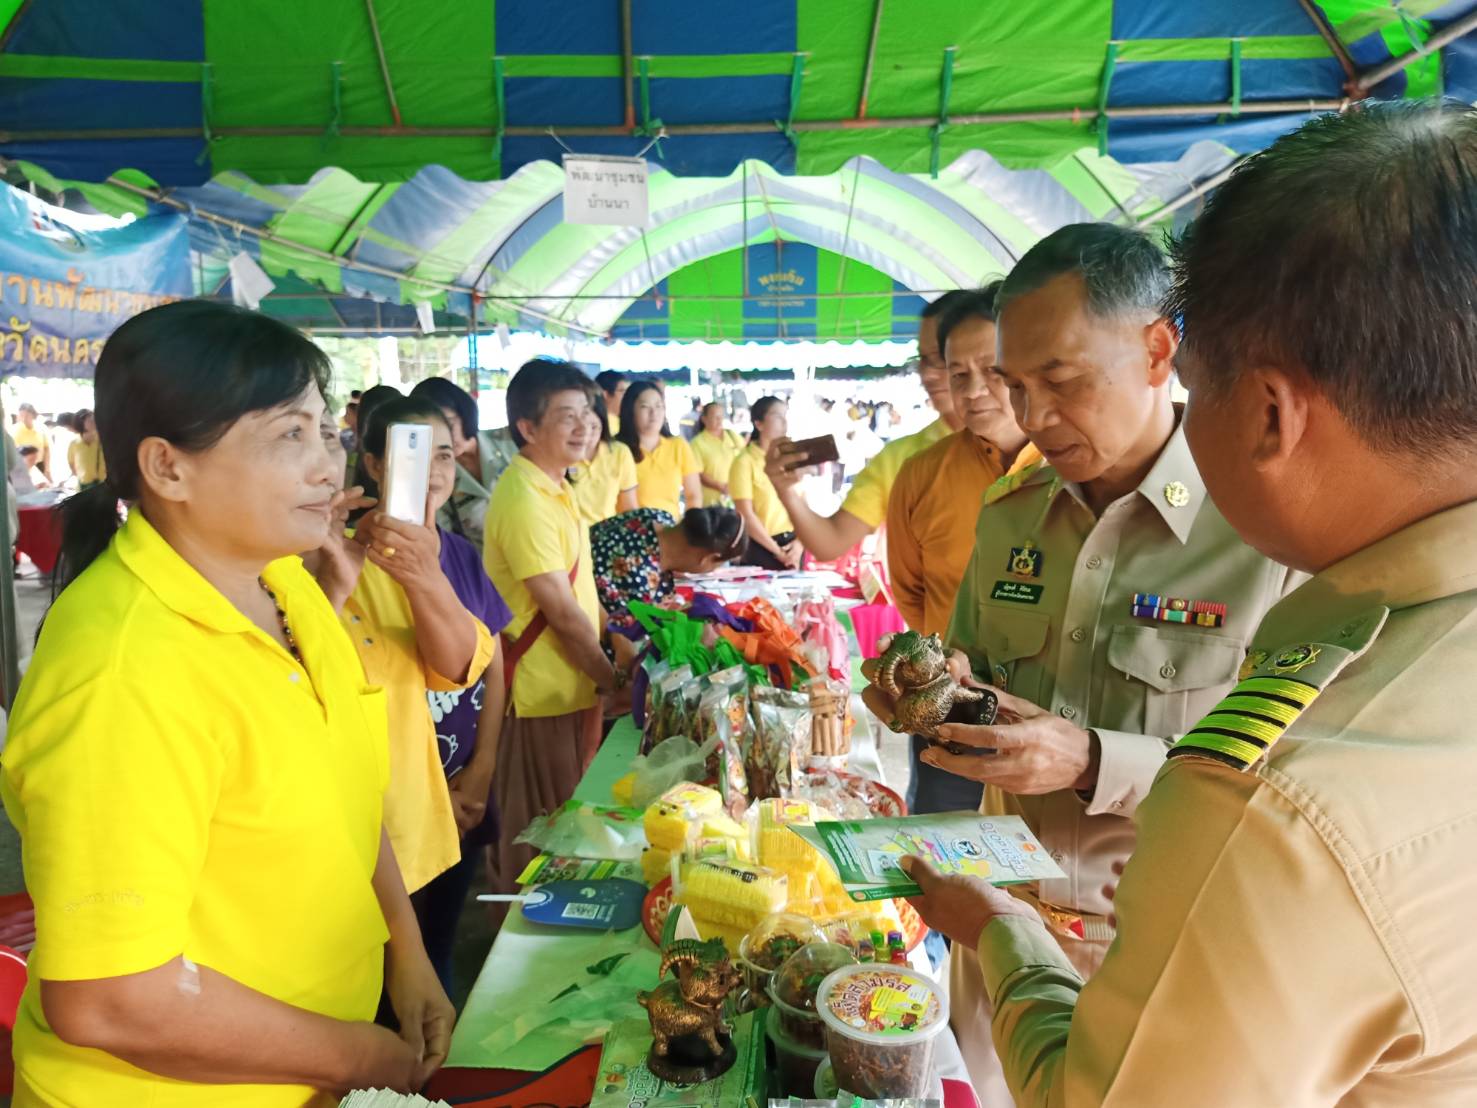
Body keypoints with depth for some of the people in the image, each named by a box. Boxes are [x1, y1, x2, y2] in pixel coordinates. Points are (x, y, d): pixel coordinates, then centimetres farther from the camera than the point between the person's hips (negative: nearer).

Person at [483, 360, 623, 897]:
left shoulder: (552, 487, 10)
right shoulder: (524, 501, -22)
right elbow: (561, 612, -22)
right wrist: (612, 680, -13)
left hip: (571, 685, 10)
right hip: (542, 691, -10)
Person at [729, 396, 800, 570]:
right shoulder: (745, 462, -8)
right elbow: (747, 516, -12)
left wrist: (799, 542, -7)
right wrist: (777, 551, -11)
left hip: (793, 544, 5)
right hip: (762, 548, -5)